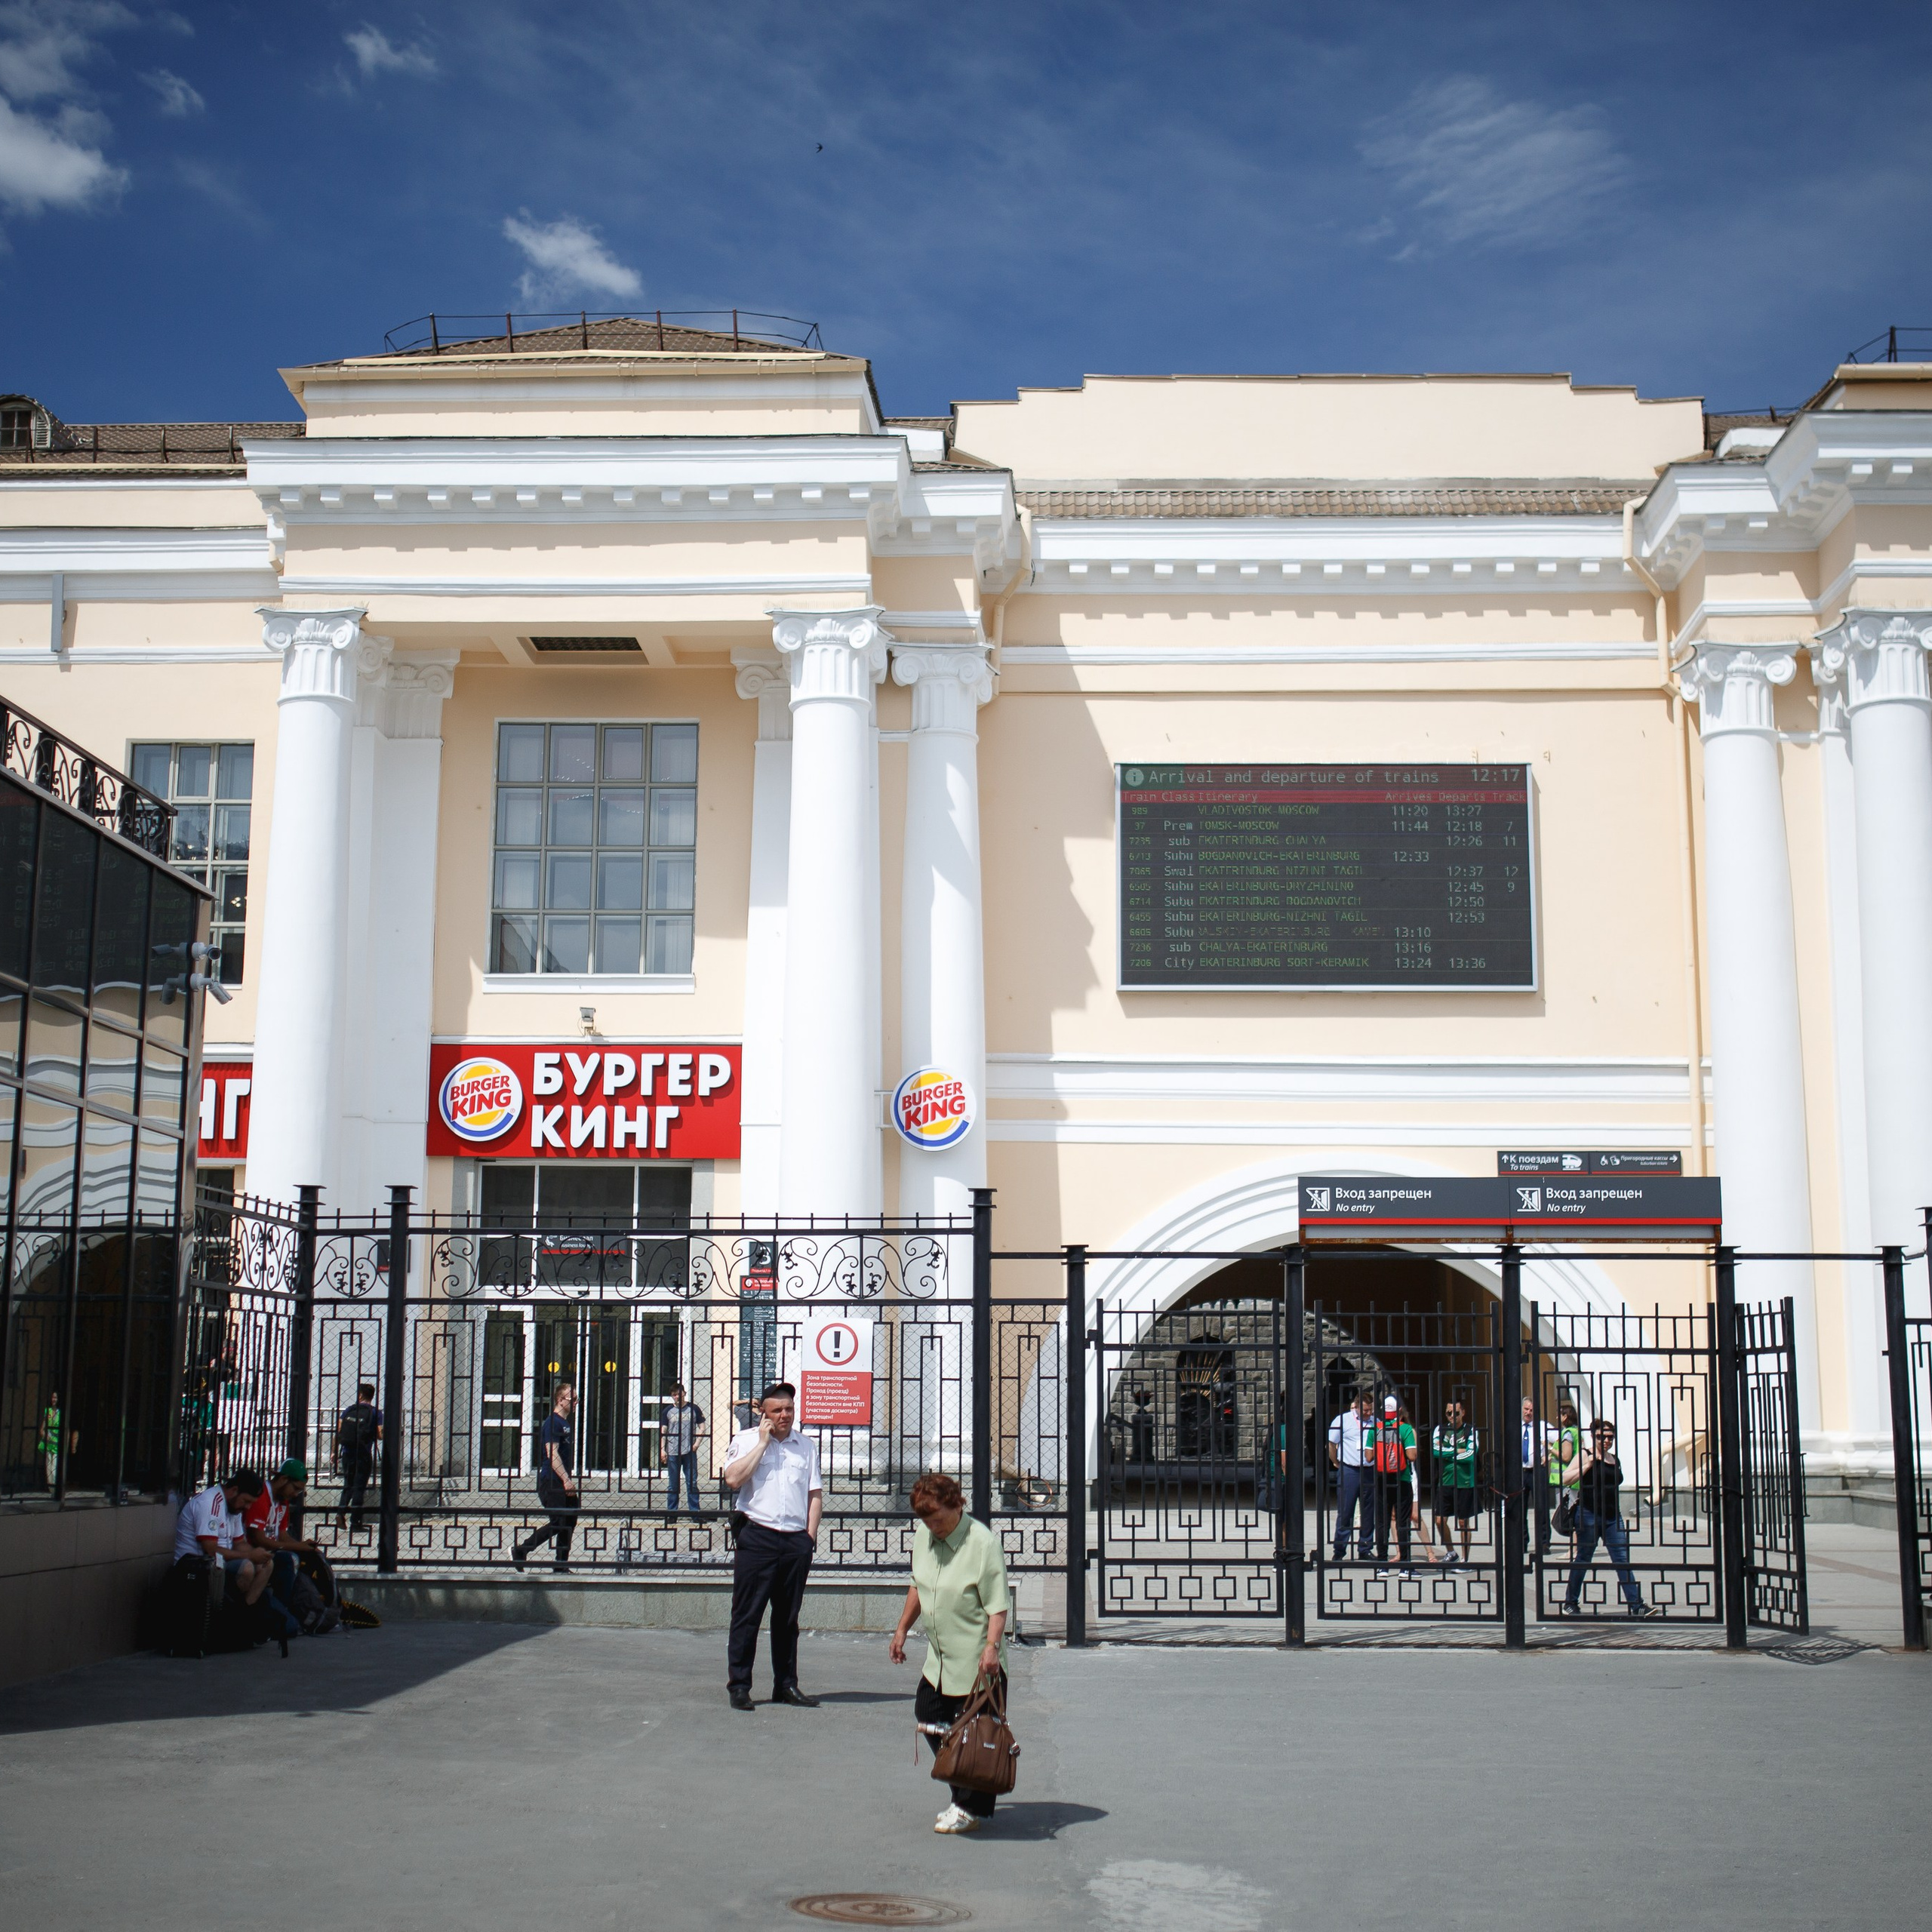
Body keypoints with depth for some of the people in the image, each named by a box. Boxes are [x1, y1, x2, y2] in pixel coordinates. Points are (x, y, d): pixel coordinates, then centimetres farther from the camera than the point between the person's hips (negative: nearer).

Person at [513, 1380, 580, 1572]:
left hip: (562, 1482, 10)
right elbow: (552, 1453, -19)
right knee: (559, 1522, -11)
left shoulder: (567, 1423, 19)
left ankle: (561, 1565, 12)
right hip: (551, 1482, -10)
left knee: (570, 1521, 7)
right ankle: (520, 1550, -1)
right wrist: (566, 1480, -23)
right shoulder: (553, 1422, -11)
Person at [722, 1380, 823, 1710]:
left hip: (797, 1541, 3)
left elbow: (815, 1493, 14)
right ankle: (739, 1685, 3)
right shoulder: (745, 1440, 5)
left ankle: (786, 1685, 15)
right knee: (747, 1615, -2)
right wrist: (763, 1442, -9)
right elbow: (733, 1479, -11)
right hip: (757, 1537, -3)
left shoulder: (806, 1445, 15)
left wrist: (810, 1535, 3)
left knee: (788, 1618, 9)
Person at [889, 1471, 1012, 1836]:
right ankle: (963, 1795, 25)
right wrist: (901, 1630, 21)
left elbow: (998, 1605, -19)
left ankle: (973, 1809, 14)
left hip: (976, 1659, -8)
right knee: (928, 1718, 10)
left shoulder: (982, 1542, -17)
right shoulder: (922, 1536, 5)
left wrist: (991, 1647, -30)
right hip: (939, 1657, 8)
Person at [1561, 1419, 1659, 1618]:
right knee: (1583, 1559, 4)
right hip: (1589, 1514, -5)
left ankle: (1637, 1605, -4)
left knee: (1623, 1560, -2)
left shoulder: (1615, 1460, 15)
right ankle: (1570, 1603, 16)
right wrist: (1588, 1465, -21)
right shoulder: (1586, 1455, -4)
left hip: (1612, 1517, 5)